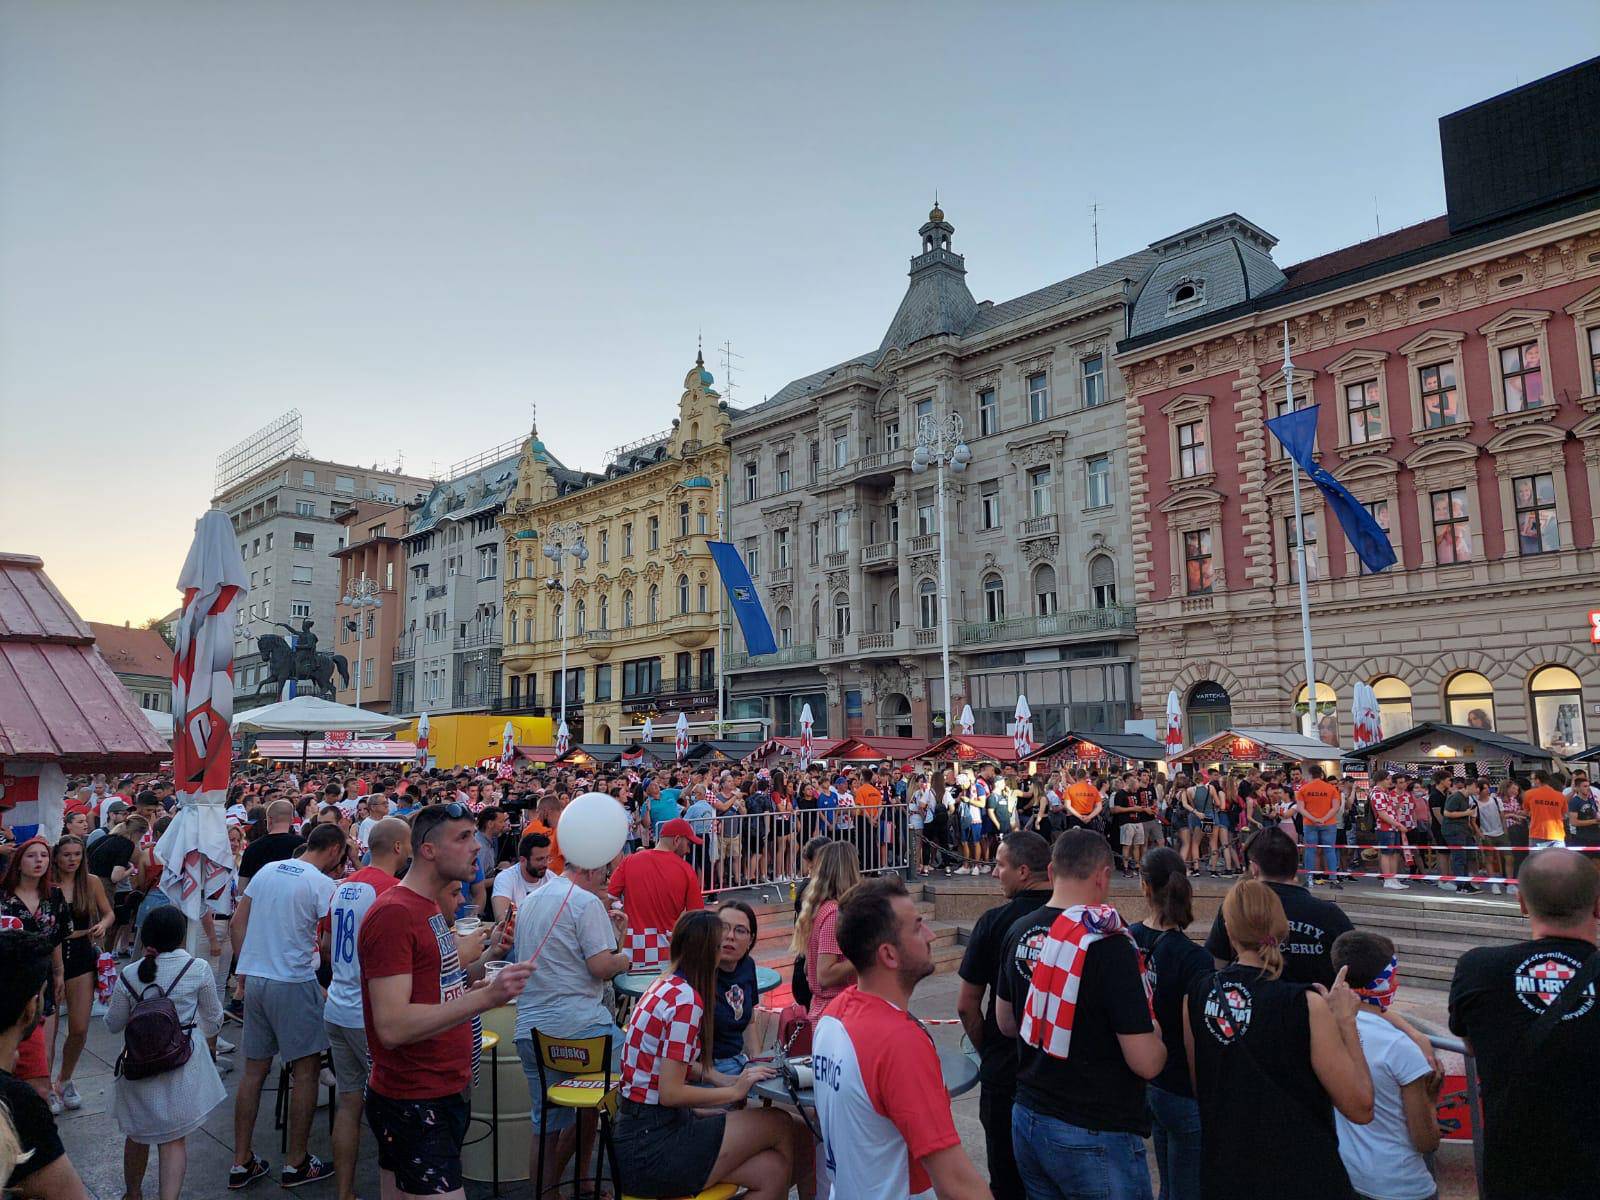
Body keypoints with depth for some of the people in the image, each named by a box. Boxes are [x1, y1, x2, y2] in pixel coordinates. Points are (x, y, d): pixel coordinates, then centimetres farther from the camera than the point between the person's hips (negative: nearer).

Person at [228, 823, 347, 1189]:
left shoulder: (267, 869, 8)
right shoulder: (322, 884, -12)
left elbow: (237, 922, 11)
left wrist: (245, 967, 17)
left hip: (254, 978, 7)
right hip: (293, 983, -7)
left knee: (254, 1070, 14)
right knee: (307, 1070, 6)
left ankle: (241, 1163, 21)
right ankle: (296, 1164, 13)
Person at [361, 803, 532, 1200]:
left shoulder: (429, 908, 11)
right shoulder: (393, 914, -18)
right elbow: (392, 1027, -25)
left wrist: (477, 987, 4)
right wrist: (485, 997, -30)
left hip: (442, 1093, 9)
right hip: (414, 1104, -9)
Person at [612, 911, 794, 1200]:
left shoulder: (666, 985, 6)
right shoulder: (685, 1000, -20)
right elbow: (671, 1093, -21)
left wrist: (723, 1079, 7)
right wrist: (734, 1092, -9)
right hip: (650, 1149, -8)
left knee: (772, 1170, 1)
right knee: (779, 1126, -4)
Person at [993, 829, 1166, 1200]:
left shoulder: (1020, 933, 0)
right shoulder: (1109, 945, -21)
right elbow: (1146, 1063, -20)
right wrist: (1156, 1038, 0)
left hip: (1027, 1117, 6)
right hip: (1094, 1136, -6)